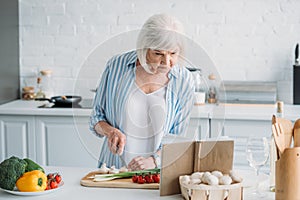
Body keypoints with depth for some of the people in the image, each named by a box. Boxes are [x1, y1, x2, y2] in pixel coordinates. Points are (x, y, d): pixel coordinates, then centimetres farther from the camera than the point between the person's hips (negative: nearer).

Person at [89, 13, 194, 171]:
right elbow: (96, 118, 8)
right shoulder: (117, 66, -2)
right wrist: (111, 131, -12)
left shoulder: (183, 80, -2)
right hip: (113, 168, 1)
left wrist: (154, 160, -16)